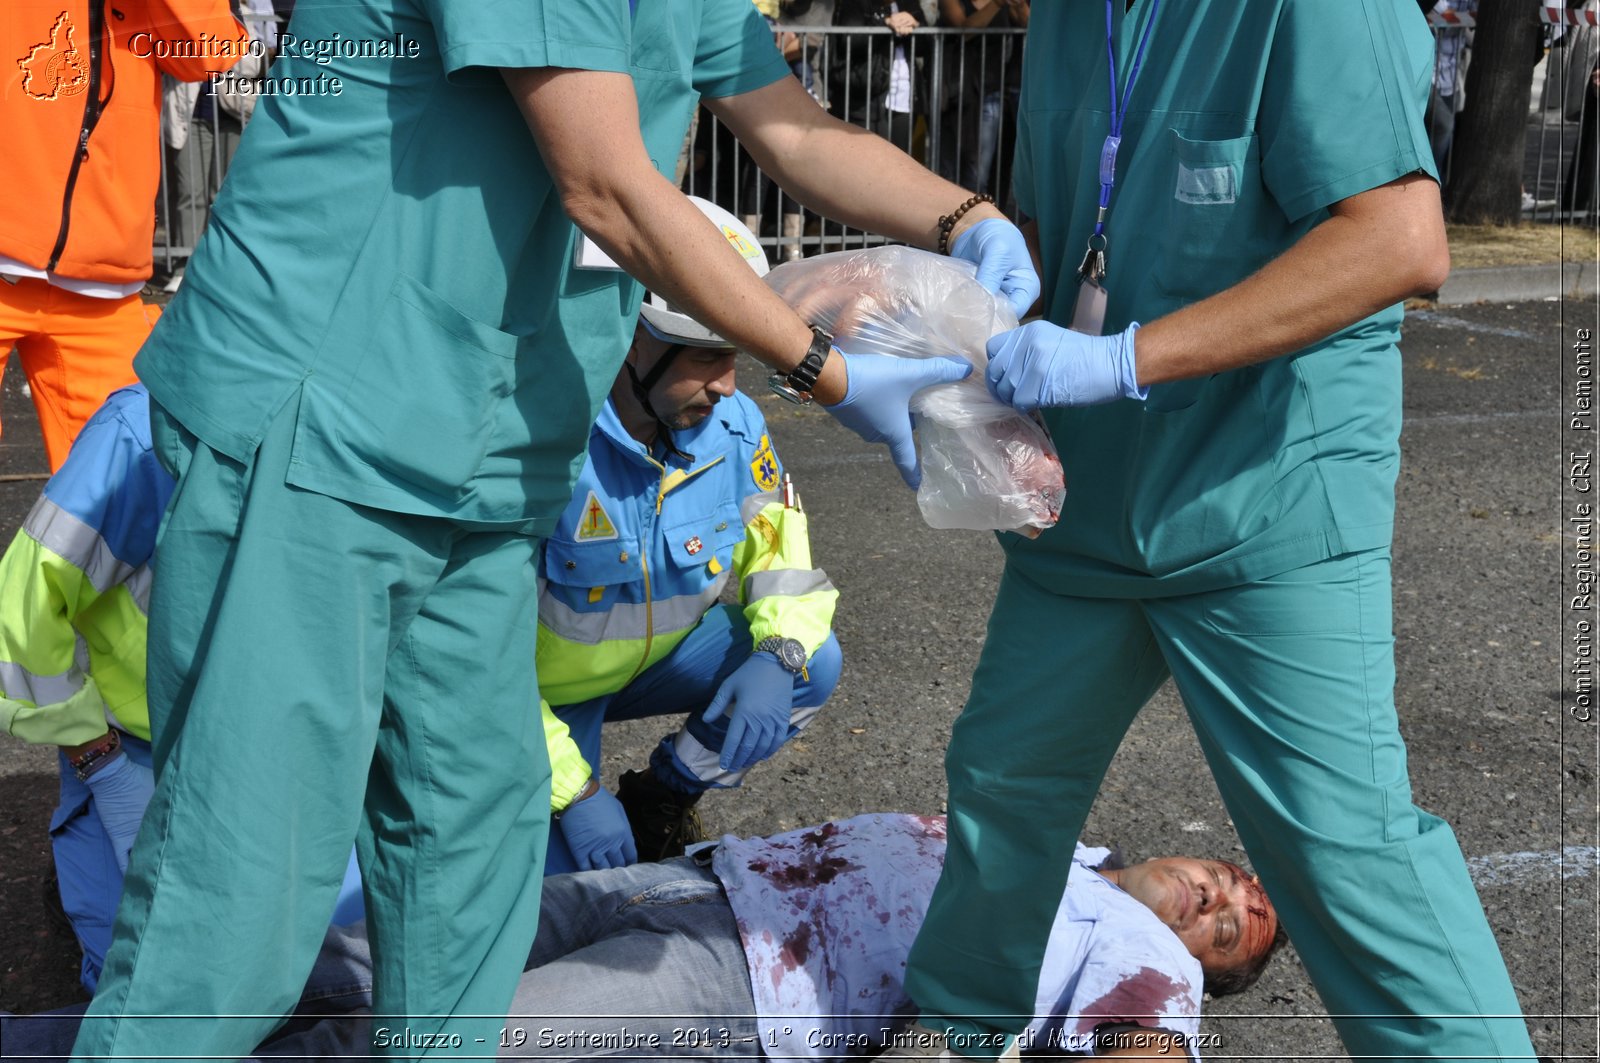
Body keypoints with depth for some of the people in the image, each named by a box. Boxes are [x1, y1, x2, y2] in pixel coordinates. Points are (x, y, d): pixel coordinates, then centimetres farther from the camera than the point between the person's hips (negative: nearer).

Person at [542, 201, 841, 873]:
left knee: (814, 661, -17)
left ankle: (660, 800, 3)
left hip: (656, 658, 5)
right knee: (566, 873, -21)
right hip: (544, 688, -5)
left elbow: (785, 557, -4)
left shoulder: (733, 426, -15)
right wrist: (573, 793, -29)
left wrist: (780, 656, -29)